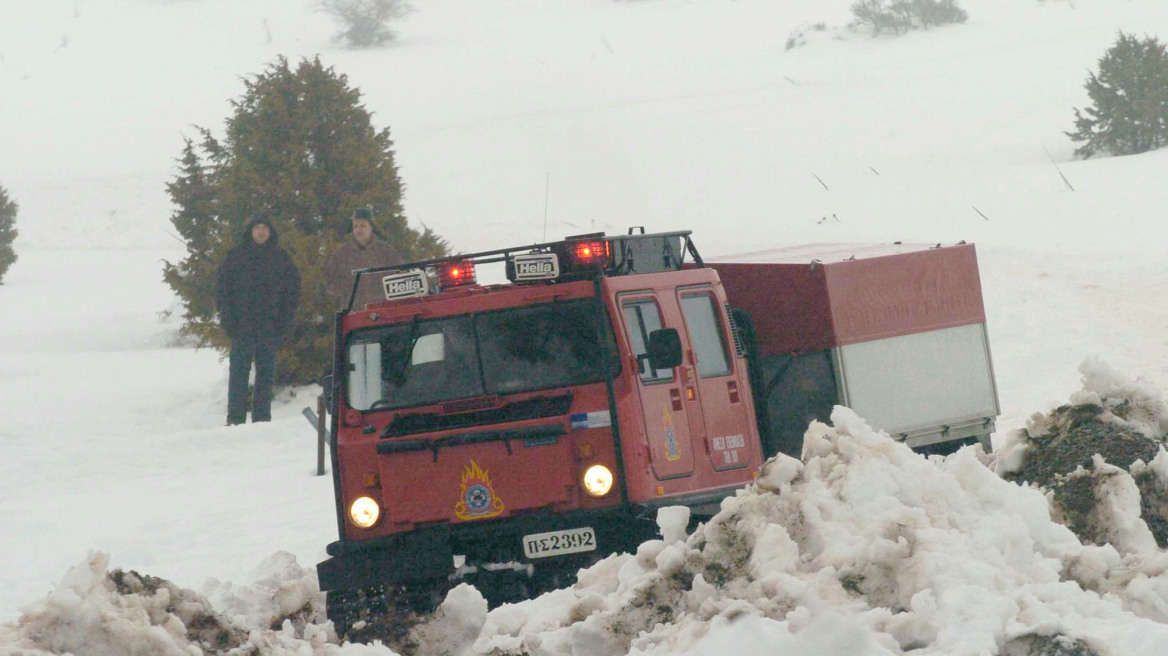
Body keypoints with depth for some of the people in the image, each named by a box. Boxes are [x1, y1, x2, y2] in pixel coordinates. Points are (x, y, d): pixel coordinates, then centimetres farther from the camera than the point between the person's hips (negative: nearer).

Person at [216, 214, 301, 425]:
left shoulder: (281, 257, 10)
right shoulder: (236, 256, 7)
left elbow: (293, 287, 11)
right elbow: (224, 287, 5)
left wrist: (287, 317, 0)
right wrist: (227, 316, -5)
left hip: (270, 323, 1)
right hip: (242, 322, -1)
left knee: (266, 368, 2)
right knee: (239, 367, -4)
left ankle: (262, 415, 6)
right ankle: (235, 417, -4)